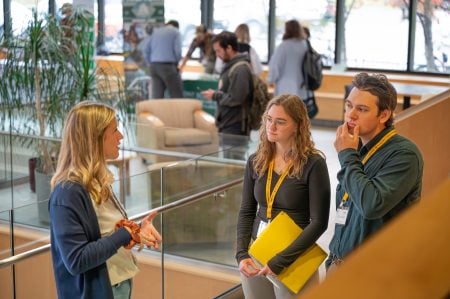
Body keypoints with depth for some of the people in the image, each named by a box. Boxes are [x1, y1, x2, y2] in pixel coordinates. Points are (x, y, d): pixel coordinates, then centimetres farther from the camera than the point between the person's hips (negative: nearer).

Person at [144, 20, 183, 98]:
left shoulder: (155, 31, 19)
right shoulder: (175, 32, 5)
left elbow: (146, 51, 13)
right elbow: (178, 51, -6)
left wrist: (150, 64, 17)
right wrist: (176, 63, 10)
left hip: (154, 66, 5)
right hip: (167, 66, -5)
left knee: (157, 96, 2)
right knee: (177, 96, -1)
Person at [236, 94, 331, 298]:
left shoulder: (313, 164, -12)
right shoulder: (256, 161, 2)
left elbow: (319, 222, -14)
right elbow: (246, 212, 7)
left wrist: (281, 260, -18)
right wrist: (242, 254, -7)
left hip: (293, 259, -4)